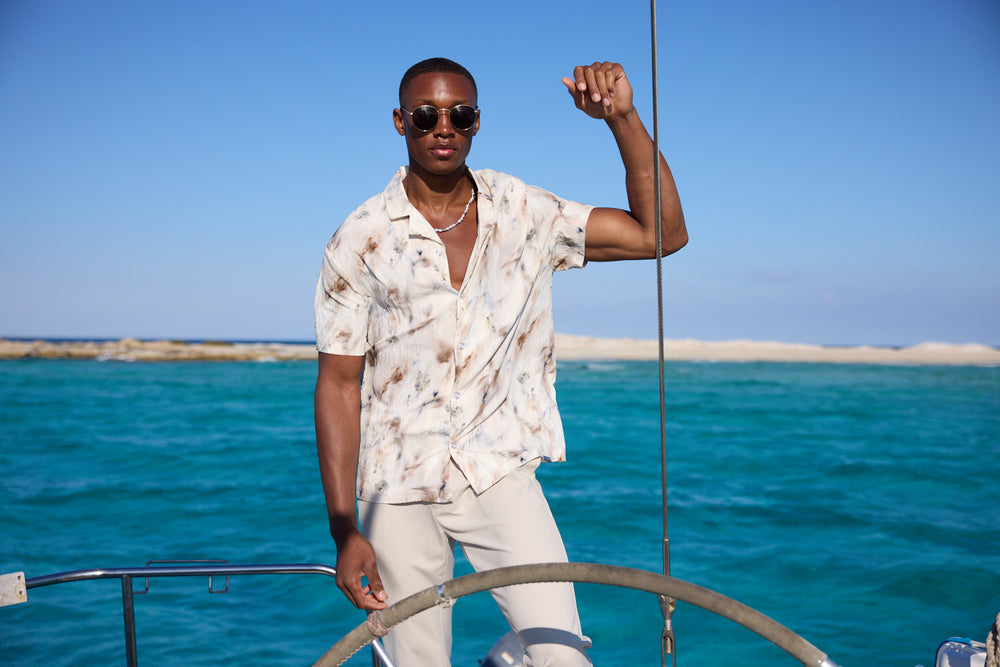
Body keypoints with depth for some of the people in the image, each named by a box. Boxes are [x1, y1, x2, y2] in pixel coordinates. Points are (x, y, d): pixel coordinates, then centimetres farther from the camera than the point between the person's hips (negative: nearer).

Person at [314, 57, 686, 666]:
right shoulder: (361, 240, -2)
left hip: (499, 473, 1)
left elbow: (660, 234, -3)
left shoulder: (525, 215, 2)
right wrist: (345, 530, -6)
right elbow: (339, 386, -2)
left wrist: (623, 116, -13)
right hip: (397, 490, 0)